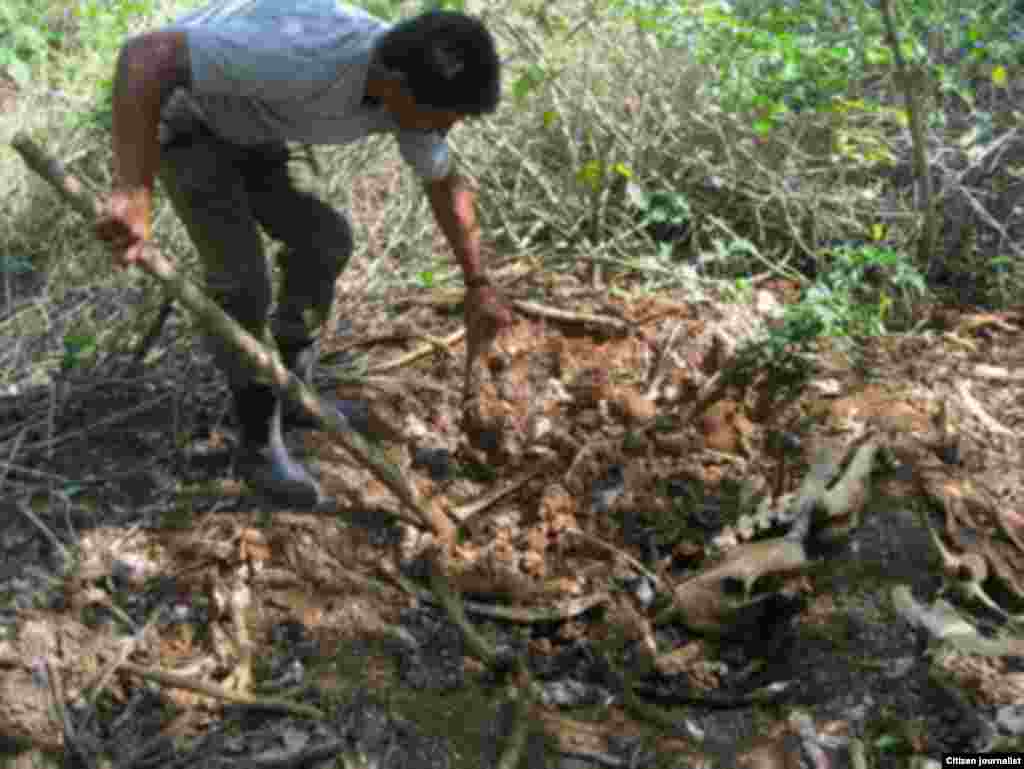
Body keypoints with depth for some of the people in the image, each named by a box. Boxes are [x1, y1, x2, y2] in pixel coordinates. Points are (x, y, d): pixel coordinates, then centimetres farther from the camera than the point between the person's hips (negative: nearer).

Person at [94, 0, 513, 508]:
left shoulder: (408, 83, -17)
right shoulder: (300, 56, -43)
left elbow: (447, 185, 0)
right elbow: (144, 55, -44)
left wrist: (478, 286, 2)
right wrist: (133, 192, -54)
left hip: (245, 121, 7)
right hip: (180, 116, -7)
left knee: (325, 239, 4)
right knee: (241, 277, -14)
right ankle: (260, 445, 2)